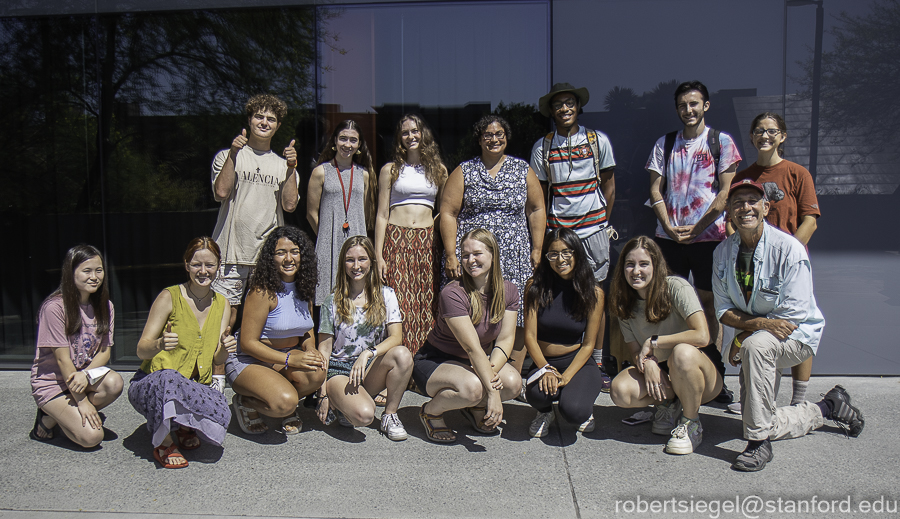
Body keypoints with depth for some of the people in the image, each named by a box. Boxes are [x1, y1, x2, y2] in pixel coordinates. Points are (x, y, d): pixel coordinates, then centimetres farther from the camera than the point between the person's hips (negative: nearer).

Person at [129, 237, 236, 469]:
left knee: (221, 413, -31)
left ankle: (185, 427, 6)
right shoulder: (169, 297, -8)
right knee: (169, 378, -40)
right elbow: (141, 350, -11)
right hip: (152, 383, -3)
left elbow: (217, 360, 5)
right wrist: (159, 345, -34)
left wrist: (225, 348, -18)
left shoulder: (222, 304, 6)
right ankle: (163, 443, -12)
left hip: (195, 388, 3)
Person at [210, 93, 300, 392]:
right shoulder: (228, 155, 11)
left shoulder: (283, 163, 17)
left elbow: (289, 205, 4)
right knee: (226, 316, -4)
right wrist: (234, 153, -7)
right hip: (232, 250, -2)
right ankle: (218, 378, 6)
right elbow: (221, 192, -6)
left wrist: (291, 168, -5)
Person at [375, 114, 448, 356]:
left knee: (428, 303, -2)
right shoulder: (390, 170, 9)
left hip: (428, 241, 2)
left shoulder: (439, 170, 14)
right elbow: (382, 215, 6)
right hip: (396, 240, -2)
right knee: (399, 302, -8)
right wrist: (378, 255, -2)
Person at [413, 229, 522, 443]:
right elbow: (472, 348, -30)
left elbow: (506, 338, -8)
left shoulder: (509, 291, -6)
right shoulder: (453, 294, -25)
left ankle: (476, 408, 10)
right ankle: (431, 411, -3)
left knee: (513, 383, -23)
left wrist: (493, 369, -28)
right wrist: (492, 393, -32)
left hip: (478, 361, 6)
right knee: (472, 387, -36)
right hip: (434, 361, -6)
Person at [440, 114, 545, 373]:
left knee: (516, 321, -1)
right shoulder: (464, 171, 6)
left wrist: (536, 249, 7)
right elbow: (448, 213, 2)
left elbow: (536, 210, 14)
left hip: (514, 258, 1)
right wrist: (450, 254, -6)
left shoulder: (523, 170, 11)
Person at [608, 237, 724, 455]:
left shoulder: (676, 287, -18)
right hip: (660, 373, 4)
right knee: (620, 391, -25)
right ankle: (669, 404, 7)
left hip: (702, 373, -4)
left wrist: (653, 342, -22)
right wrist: (647, 362, -23)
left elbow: (702, 336, -28)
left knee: (682, 353, -39)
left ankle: (691, 424, -13)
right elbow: (635, 352, 1)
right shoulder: (626, 304, 0)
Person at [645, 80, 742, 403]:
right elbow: (655, 190, 7)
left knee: (708, 303, 1)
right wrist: (669, 227, -6)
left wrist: (696, 228, -10)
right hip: (669, 236, 2)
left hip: (708, 235, -2)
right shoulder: (665, 144, 12)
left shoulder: (721, 141, 4)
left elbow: (725, 192, -3)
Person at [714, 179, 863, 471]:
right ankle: (826, 408, 30)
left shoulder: (789, 249, -18)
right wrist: (760, 322, -24)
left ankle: (759, 443, -29)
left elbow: (793, 314, -20)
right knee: (761, 425, 2)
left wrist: (742, 339, -20)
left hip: (798, 336, -5)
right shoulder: (723, 253, -4)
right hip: (760, 339, 5)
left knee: (756, 345, -40)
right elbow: (723, 310, -4)